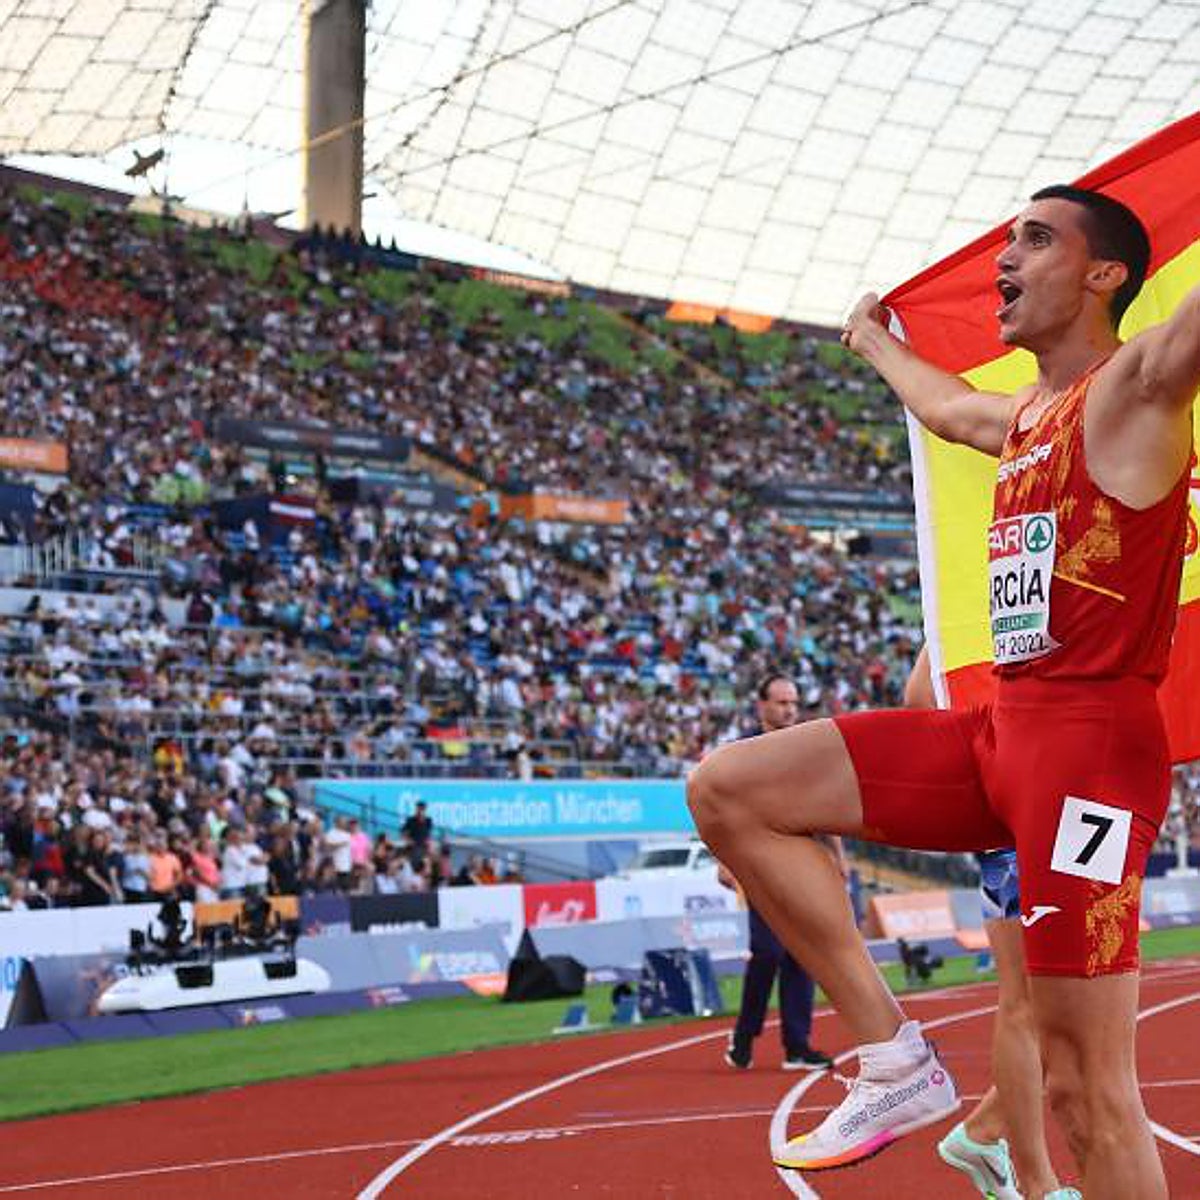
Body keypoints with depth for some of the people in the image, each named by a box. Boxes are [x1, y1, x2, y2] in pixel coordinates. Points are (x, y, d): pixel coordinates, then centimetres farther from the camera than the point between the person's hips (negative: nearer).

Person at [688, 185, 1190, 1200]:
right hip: (1000, 732, 8)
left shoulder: (1134, 386, -5)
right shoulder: (1025, 417, 20)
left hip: (1089, 741, -8)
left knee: (1087, 1086, -9)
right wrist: (878, 343, 60)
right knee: (726, 789, 2)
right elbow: (941, 405, 44)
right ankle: (896, 1060, 2)